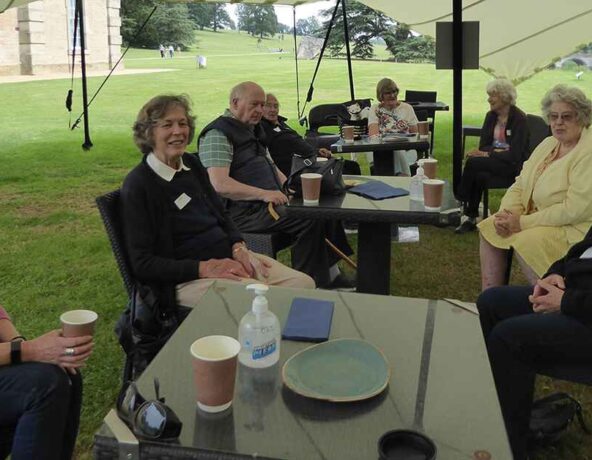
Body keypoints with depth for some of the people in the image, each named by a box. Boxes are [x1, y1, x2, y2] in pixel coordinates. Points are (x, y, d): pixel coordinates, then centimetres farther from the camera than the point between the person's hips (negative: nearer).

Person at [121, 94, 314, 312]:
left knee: (304, 283, -8)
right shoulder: (138, 184, -10)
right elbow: (142, 263, -13)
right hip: (187, 277, -7)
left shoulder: (192, 164, 11)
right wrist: (203, 268, -20)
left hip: (228, 258, 7)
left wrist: (238, 247, -2)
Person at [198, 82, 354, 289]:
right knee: (310, 220, -25)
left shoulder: (253, 130, 21)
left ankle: (330, 277, 8)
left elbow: (270, 166, 29)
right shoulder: (217, 134, -11)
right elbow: (220, 185, -23)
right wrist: (264, 194, -25)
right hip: (243, 211, -10)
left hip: (265, 202, 10)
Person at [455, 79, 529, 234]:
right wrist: (498, 151, -14)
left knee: (473, 163, -27)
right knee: (480, 176, -30)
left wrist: (488, 154, -22)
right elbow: (483, 145, 6)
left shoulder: (519, 118, -11)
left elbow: (515, 155, -17)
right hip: (493, 161, 5)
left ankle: (462, 206, -15)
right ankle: (471, 218, -25)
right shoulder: (491, 116, 9)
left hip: (513, 166, -5)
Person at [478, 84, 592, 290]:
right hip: (540, 218, 9)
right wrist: (507, 214, -11)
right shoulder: (547, 144, 10)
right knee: (489, 228, -5)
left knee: (524, 241, -30)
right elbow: (519, 186, 10)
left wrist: (522, 223, -22)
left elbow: (574, 210, -25)